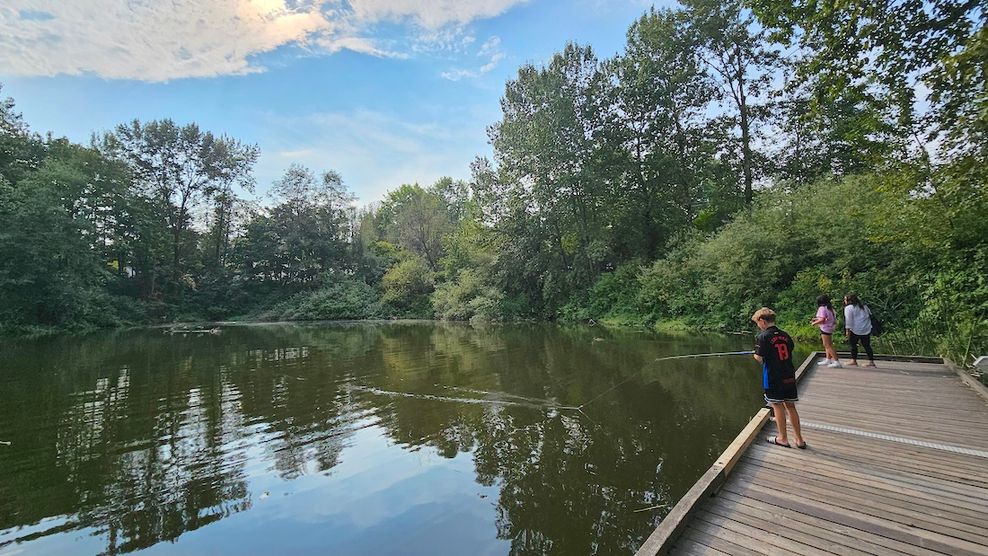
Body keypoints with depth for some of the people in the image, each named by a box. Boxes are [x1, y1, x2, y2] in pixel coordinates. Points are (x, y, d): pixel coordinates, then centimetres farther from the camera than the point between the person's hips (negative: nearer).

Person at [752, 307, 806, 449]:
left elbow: (759, 358, -16)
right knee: (790, 406, 13)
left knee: (778, 406, 6)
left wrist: (755, 355, 5)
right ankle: (799, 439, 20)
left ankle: (783, 438, 16)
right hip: (789, 376, 6)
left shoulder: (763, 337, -14)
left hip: (773, 378, -6)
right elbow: (790, 352, 13)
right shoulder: (785, 335, 6)